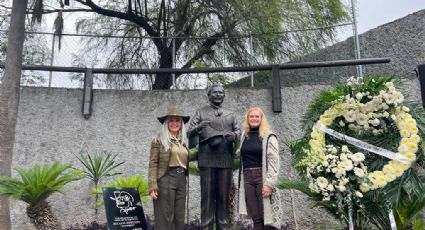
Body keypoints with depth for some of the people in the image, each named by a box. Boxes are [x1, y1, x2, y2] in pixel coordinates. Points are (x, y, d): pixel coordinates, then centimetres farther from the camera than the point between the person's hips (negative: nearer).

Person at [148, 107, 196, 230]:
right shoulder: (159, 140, -2)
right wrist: (153, 186, -15)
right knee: (165, 217, -2)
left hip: (181, 180, 6)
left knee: (179, 217, 10)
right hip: (165, 179, -6)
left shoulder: (183, 141, 15)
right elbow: (153, 164, -7)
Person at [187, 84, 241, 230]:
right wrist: (198, 127, -21)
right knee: (207, 196, -1)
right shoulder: (201, 112, 9)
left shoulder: (230, 115, 18)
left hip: (226, 161, 3)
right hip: (207, 161, -3)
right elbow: (189, 133, 2)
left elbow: (239, 131, 17)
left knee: (224, 197, 5)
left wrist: (234, 135, -8)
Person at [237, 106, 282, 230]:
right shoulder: (244, 136, 12)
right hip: (247, 178, 5)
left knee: (267, 216, -3)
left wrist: (269, 184, -17)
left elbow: (273, 162, -10)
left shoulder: (269, 137, -5)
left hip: (262, 176, -5)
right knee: (255, 217, 8)